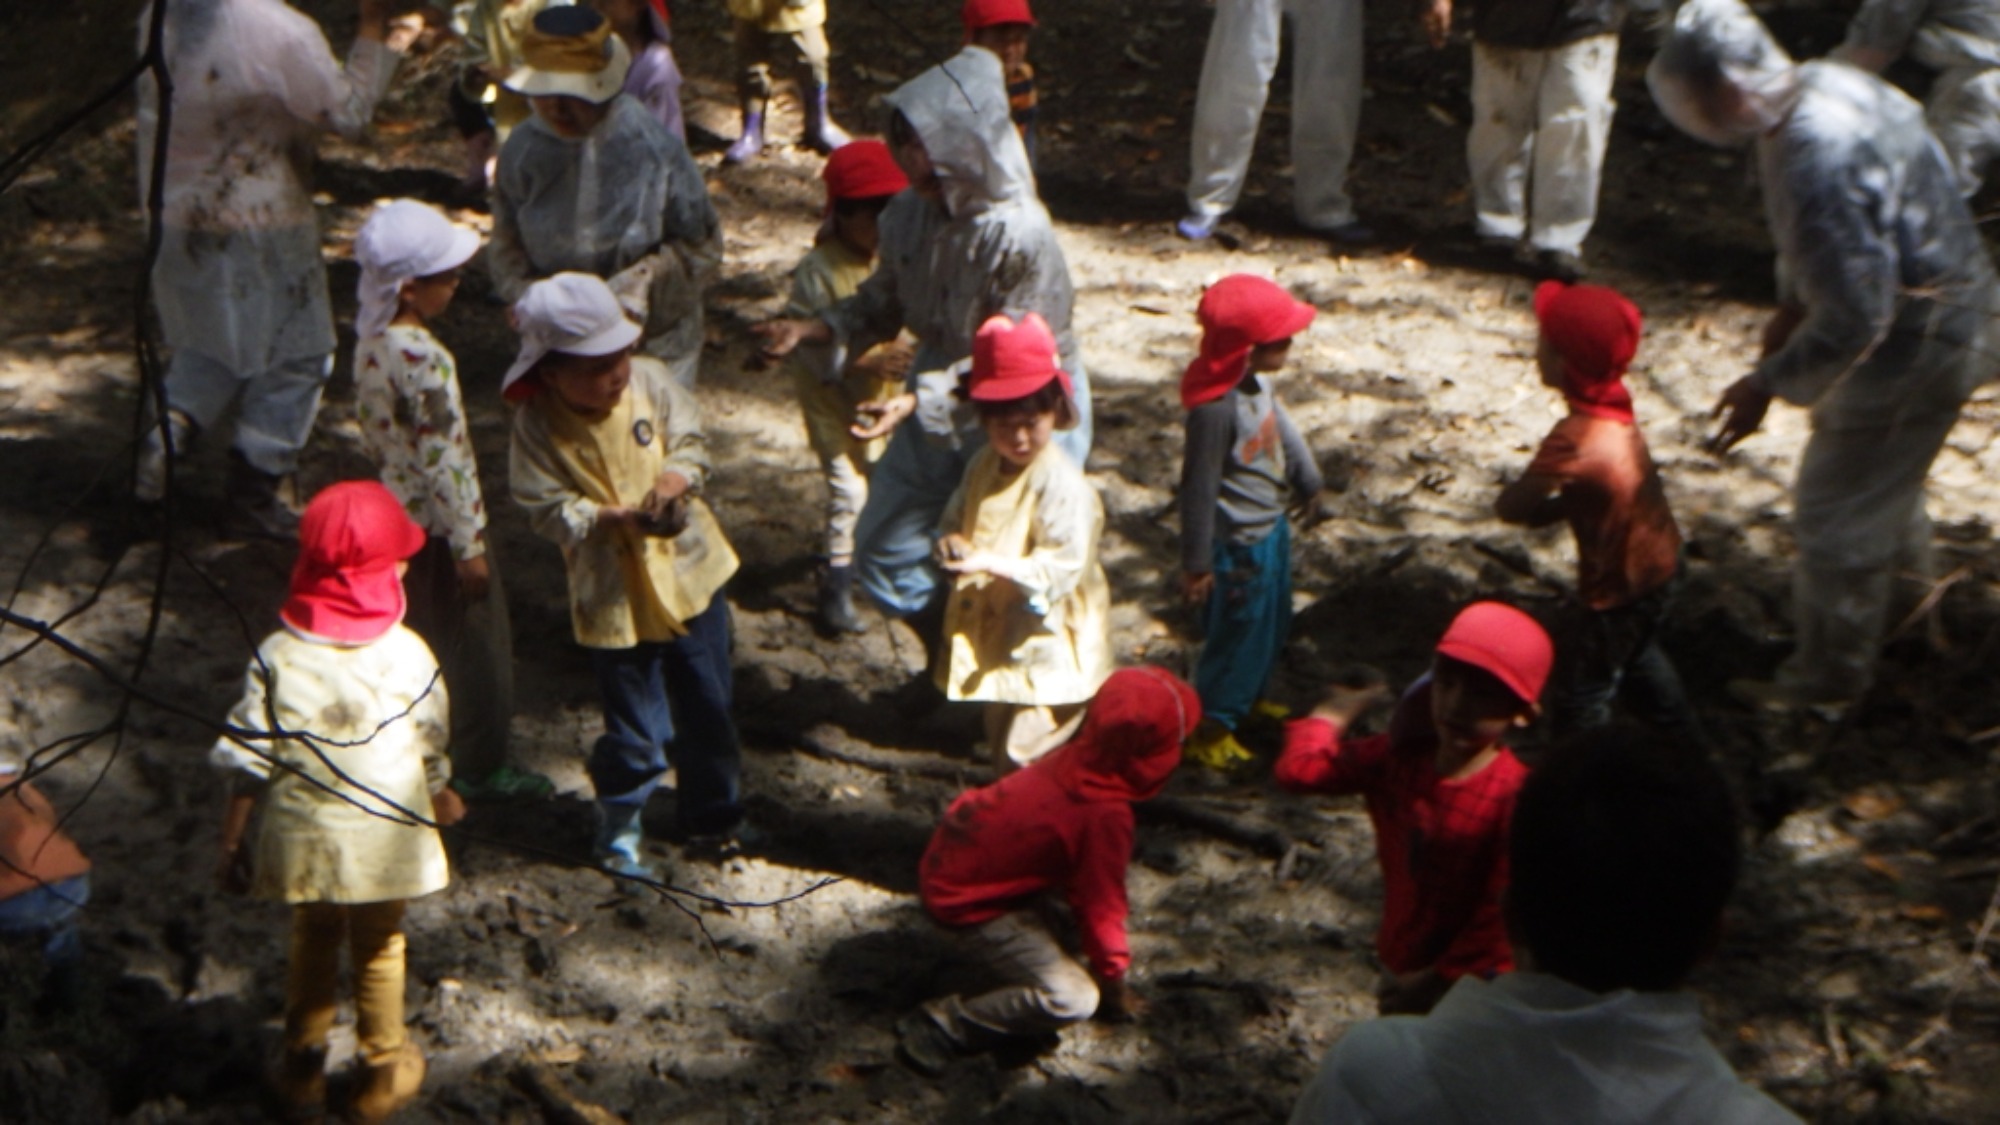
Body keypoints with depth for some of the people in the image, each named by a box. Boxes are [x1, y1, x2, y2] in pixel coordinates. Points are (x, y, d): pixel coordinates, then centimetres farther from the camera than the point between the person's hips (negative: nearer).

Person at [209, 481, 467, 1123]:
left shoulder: (277, 657, -12)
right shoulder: (407, 655, -13)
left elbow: (246, 760, -7)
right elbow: (430, 750, -1)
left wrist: (232, 840, 4)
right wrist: (441, 799, 20)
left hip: (303, 840, 1)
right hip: (384, 841, -1)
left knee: (312, 942, 24)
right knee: (378, 949, 19)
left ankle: (303, 1069, 34)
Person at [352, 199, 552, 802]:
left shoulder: (371, 342, -2)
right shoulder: (424, 360, -28)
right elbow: (444, 459, -26)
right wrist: (469, 545, -19)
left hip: (395, 516, 8)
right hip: (438, 525, -8)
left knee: (416, 637, 22)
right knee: (473, 645, 8)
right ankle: (478, 766, 22)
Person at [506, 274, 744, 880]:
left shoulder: (651, 381, -8)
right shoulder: (538, 424, -16)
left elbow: (690, 441, 1)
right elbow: (549, 510, -15)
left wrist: (679, 476, -21)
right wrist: (616, 518, -27)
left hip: (690, 571, 4)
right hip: (616, 596, -4)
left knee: (707, 708, 18)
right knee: (635, 727, 5)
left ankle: (712, 815, 39)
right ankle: (619, 829, 30)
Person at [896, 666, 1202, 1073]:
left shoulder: (1075, 758, -2)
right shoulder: (1104, 816, -26)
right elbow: (1100, 907, -16)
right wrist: (1117, 989, 1)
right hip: (969, 902, -9)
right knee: (1073, 999, -13)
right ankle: (941, 1025, -8)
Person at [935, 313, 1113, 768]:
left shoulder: (1062, 484, -22)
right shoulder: (984, 467, 1)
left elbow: (1062, 570, -24)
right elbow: (954, 520, 13)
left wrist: (990, 561, -31)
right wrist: (951, 542, -11)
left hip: (1045, 646, -8)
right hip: (994, 641, 8)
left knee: (1024, 755, -10)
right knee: (1000, 746, 21)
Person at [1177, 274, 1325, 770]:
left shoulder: (1258, 384, -7)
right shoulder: (1216, 408, -33)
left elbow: (1282, 429, 14)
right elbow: (1199, 487, -26)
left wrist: (1306, 480, 23)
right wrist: (1196, 564, -19)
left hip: (1272, 529, 9)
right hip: (1238, 547, -9)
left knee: (1272, 625, 27)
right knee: (1236, 635, 8)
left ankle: (1247, 700, 50)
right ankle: (1210, 728, 27)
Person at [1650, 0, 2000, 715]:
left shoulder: (1819, 163, -36)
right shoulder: (1827, 84, -5)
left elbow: (1852, 319, -32)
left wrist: (1768, 385, -22)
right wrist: (1792, 306, 15)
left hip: (1913, 351, -10)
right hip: (1939, 310, 10)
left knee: (1837, 517, 5)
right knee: (1885, 488, 31)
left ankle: (1825, 682, 23)